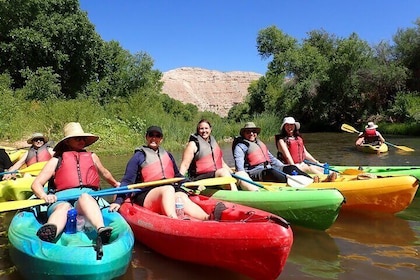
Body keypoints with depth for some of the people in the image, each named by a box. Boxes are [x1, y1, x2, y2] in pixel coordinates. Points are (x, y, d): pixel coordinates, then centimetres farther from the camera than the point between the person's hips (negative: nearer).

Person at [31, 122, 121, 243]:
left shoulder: (92, 156, 27)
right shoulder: (57, 160, 18)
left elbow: (104, 173, 45)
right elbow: (36, 184, 11)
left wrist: (116, 184, 59)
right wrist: (45, 197, -11)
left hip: (88, 198, 1)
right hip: (61, 201, -1)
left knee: (84, 197, -36)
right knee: (64, 207, -37)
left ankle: (101, 230, -65)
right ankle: (49, 233, -71)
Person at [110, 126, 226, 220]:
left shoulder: (168, 155, 24)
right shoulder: (139, 156, 9)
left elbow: (177, 176, 31)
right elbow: (127, 181, 4)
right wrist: (118, 201, -9)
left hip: (172, 194, 4)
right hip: (146, 195, -3)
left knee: (183, 197, -31)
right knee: (168, 188, -35)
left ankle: (208, 218, -61)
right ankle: (174, 221, -65)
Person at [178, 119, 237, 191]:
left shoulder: (214, 143, 20)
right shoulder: (193, 144, 1)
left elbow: (222, 163, 27)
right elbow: (184, 165, -6)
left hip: (217, 176, 7)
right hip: (199, 178, -7)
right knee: (223, 171, -32)